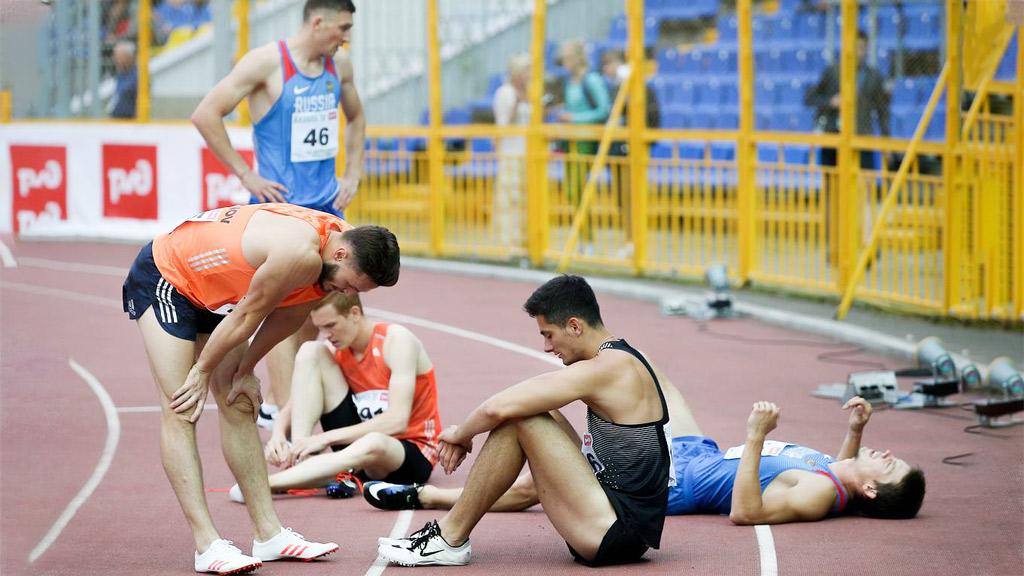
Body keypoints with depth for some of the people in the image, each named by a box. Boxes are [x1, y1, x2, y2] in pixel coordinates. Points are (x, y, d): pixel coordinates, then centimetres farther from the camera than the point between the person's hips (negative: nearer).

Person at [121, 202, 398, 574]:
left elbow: (288, 315, 5)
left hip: (208, 289, 9)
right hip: (162, 278, -9)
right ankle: (207, 545, -18)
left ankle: (269, 533, 7)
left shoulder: (340, 241, -7)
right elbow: (249, 314, -22)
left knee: (239, 407, 6)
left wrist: (245, 370, 7)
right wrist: (203, 370, -10)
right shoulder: (302, 254, -35)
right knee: (181, 411, -13)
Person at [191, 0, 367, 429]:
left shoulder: (340, 65, 8)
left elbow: (355, 118, 28)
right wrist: (245, 175, -15)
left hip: (326, 203, 7)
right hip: (279, 204, -7)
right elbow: (206, 115, -16)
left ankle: (278, 400, 21)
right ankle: (281, 411, -12)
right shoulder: (267, 63, -13)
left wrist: (352, 173, 15)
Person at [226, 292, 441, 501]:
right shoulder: (334, 349, 1)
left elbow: (397, 421, -27)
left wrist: (325, 438, -30)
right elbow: (292, 407, 3)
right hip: (359, 439, 6)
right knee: (310, 352, -8)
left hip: (411, 452, -6)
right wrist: (278, 433, -22)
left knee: (374, 444, -45)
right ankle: (300, 458, -22)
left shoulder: (397, 339, -16)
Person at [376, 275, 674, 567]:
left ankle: (450, 538, -4)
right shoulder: (623, 360, 15)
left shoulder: (606, 369, -16)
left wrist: (460, 434, 0)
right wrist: (466, 435, 10)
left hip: (618, 531, -10)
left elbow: (496, 408, -20)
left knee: (519, 418, -14)